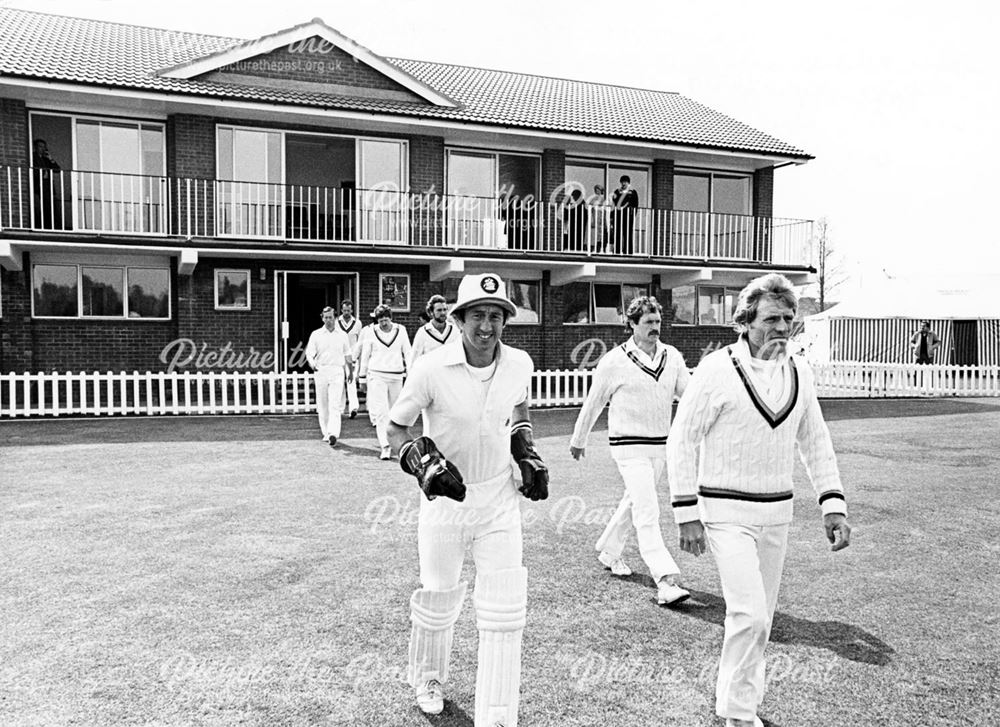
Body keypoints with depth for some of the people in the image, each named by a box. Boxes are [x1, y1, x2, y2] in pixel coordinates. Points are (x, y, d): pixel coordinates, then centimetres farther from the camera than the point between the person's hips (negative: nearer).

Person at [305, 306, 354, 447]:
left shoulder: (342, 335, 9)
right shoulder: (316, 334, 5)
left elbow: (347, 354, 18)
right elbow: (309, 353, -2)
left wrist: (350, 371, 25)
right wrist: (312, 363, -22)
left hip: (337, 371, -1)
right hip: (321, 371, 1)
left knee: (335, 405, -12)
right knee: (322, 406, 7)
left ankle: (333, 434, -19)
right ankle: (326, 433, 19)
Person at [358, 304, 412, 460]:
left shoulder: (400, 331, 3)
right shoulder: (372, 333, 0)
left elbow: (407, 353, 8)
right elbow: (365, 355, 8)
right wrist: (362, 377, 10)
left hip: (396, 377, 2)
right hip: (377, 376, -2)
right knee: (381, 412, -10)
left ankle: (390, 440, 26)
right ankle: (385, 447, -13)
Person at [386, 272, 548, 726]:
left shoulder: (519, 364, -8)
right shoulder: (432, 369, -19)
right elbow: (395, 428, -7)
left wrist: (528, 455, 2)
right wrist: (422, 463, -24)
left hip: (500, 499, 2)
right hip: (444, 498, -2)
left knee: (504, 611, -2)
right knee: (438, 600, 17)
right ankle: (427, 679, 48)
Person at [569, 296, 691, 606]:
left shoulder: (673, 357, 5)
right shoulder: (615, 361, -8)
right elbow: (593, 403, 2)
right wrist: (578, 439, 11)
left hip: (661, 445, 6)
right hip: (629, 445, -6)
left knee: (634, 501, 20)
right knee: (647, 512, -12)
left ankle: (609, 551, 41)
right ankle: (665, 582, -14)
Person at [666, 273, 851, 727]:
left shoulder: (798, 373, 4)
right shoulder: (717, 370, -13)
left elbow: (815, 441, 13)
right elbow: (681, 440, -10)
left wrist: (833, 505, 4)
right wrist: (686, 514, -12)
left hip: (776, 513, 6)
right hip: (726, 512, -6)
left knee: (760, 616, 14)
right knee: (750, 615, -12)